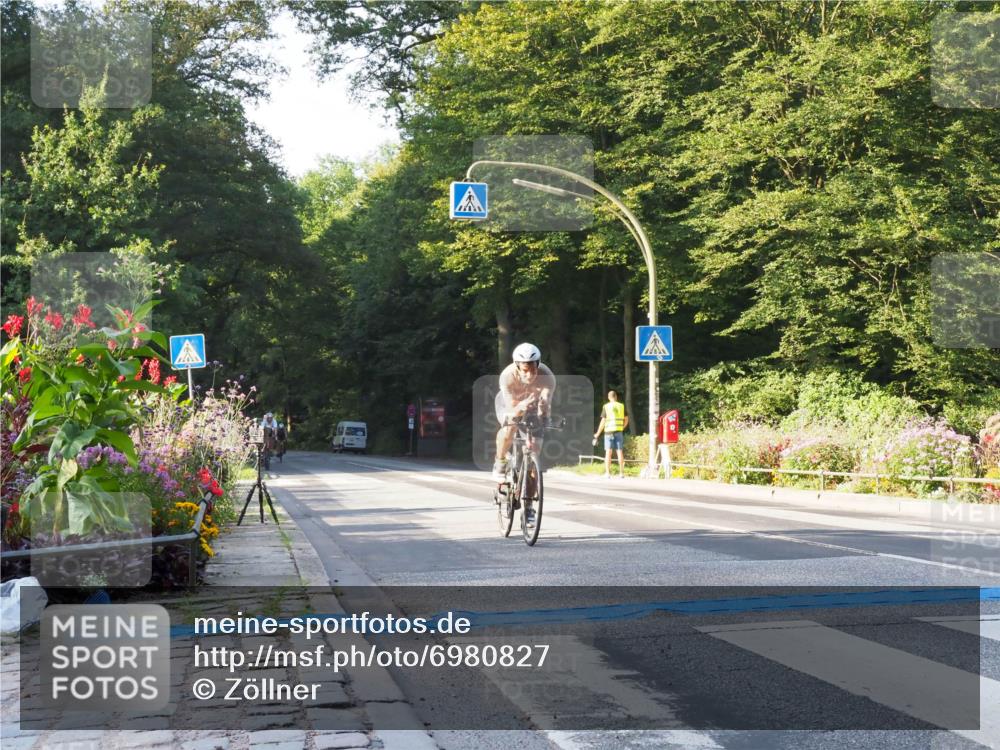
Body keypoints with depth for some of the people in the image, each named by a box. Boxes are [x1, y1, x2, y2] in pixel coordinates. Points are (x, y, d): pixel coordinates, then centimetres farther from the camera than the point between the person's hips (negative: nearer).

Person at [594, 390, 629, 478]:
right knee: (620, 452, 6)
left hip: (609, 431, -2)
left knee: (608, 452, -1)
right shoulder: (622, 406, 6)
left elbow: (603, 421, -6)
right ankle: (621, 472, 6)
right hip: (619, 431, 2)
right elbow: (626, 420, 11)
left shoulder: (606, 407, -4)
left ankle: (607, 473, -5)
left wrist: (598, 434, 2)